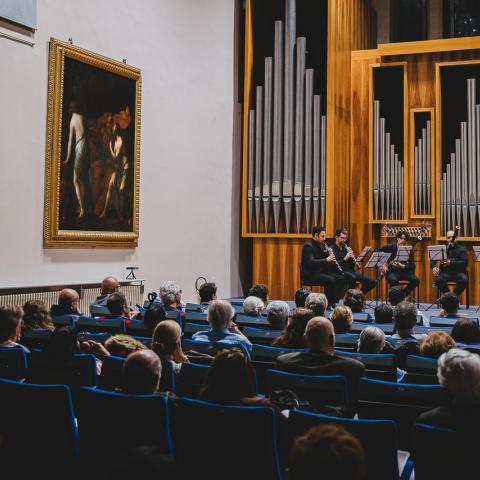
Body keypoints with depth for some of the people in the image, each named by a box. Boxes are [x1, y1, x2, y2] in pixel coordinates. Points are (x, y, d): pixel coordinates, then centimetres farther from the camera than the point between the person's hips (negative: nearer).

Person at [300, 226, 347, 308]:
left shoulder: (321, 245, 14)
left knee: (342, 279, -5)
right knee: (330, 280, -31)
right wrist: (326, 259, -28)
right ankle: (329, 303, -16)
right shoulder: (308, 246, -15)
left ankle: (334, 302, -1)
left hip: (321, 272, 9)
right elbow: (311, 262, -28)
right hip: (310, 275, -9)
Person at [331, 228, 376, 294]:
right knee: (352, 278, -40)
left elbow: (352, 265, 15)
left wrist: (352, 257, -5)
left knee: (373, 282, -5)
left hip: (350, 271, 7)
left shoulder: (345, 248, 17)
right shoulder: (332, 249, -4)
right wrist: (345, 258, -24)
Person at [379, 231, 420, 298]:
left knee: (416, 280, -24)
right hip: (392, 271, -2)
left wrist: (402, 266, -25)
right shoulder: (389, 247, -2)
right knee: (393, 280, -37)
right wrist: (383, 265, -9)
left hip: (404, 271, 3)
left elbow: (412, 266, -6)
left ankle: (403, 294, -5)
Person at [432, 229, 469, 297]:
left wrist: (451, 262, -23)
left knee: (464, 280, -33)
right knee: (438, 280, -31)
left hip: (459, 272, -1)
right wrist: (434, 267, -9)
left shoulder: (462, 249, 6)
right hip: (446, 272, 1)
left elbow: (464, 262, -8)